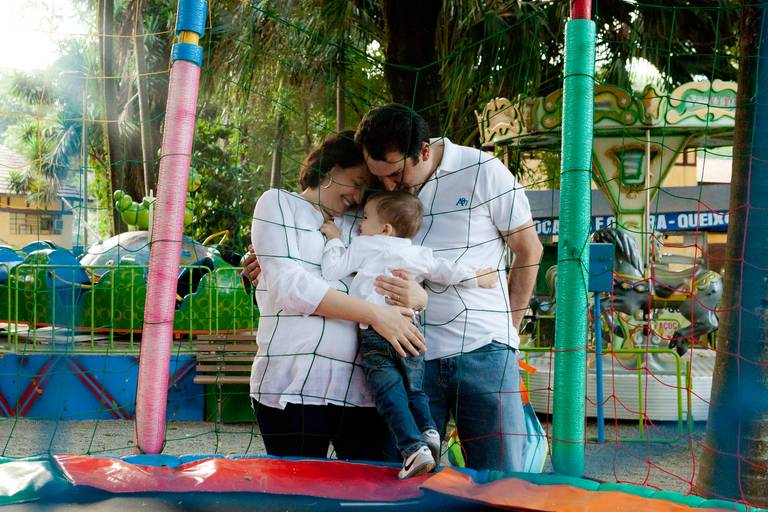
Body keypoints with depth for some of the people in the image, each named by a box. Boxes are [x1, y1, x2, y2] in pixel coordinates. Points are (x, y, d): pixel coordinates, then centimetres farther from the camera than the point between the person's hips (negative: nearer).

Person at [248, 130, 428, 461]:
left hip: (361, 389, 4)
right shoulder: (278, 204, 9)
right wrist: (375, 314, -11)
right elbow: (287, 285, -6)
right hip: (294, 385, -4)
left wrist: (416, 295, -6)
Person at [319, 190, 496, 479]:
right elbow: (445, 270, 16)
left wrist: (334, 239, 17)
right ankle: (428, 431, -1)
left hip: (375, 333, -4)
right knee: (413, 391, 20)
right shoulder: (419, 254, 16)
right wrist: (476, 278, 31)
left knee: (391, 396, -6)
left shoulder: (363, 246, 7)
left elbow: (331, 271, 3)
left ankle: (414, 449, -17)